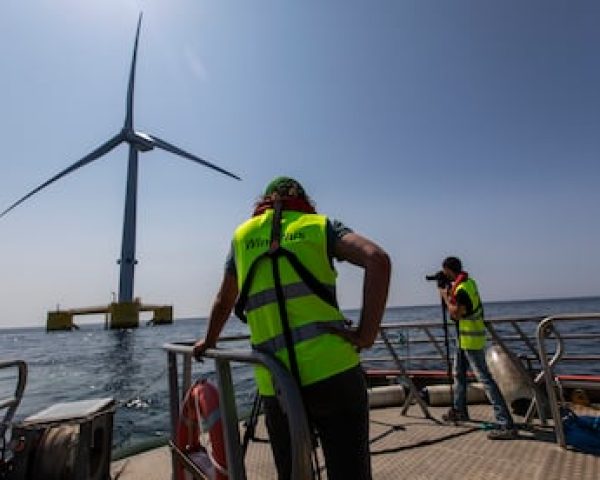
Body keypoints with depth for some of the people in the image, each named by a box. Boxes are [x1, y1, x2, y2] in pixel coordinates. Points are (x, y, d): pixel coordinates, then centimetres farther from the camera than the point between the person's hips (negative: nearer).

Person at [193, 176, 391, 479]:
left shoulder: (242, 235, 16)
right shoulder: (320, 225, 8)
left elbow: (223, 303, 27)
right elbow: (378, 260, -10)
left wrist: (208, 341, 43)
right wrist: (366, 334, -7)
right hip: (333, 372, -2)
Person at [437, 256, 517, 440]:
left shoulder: (462, 289, -23)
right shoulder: (467, 281, 6)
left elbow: (455, 313, -24)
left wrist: (445, 295, -14)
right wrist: (448, 291, 7)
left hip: (471, 339, -10)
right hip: (464, 338, 10)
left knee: (485, 379, -9)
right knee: (459, 373, 20)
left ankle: (506, 424, -4)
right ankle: (459, 410, 34)